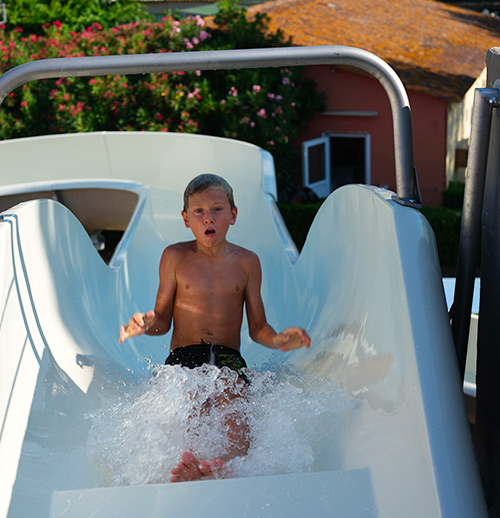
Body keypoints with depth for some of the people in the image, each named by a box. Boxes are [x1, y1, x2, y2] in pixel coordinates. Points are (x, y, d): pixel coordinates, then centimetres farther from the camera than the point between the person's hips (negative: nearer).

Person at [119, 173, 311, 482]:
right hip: (183, 358, 1)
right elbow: (163, 320, 13)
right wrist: (145, 325, -12)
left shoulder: (247, 262, 12)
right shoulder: (175, 257, 10)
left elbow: (257, 328, 15)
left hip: (229, 360, -1)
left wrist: (277, 340, -9)